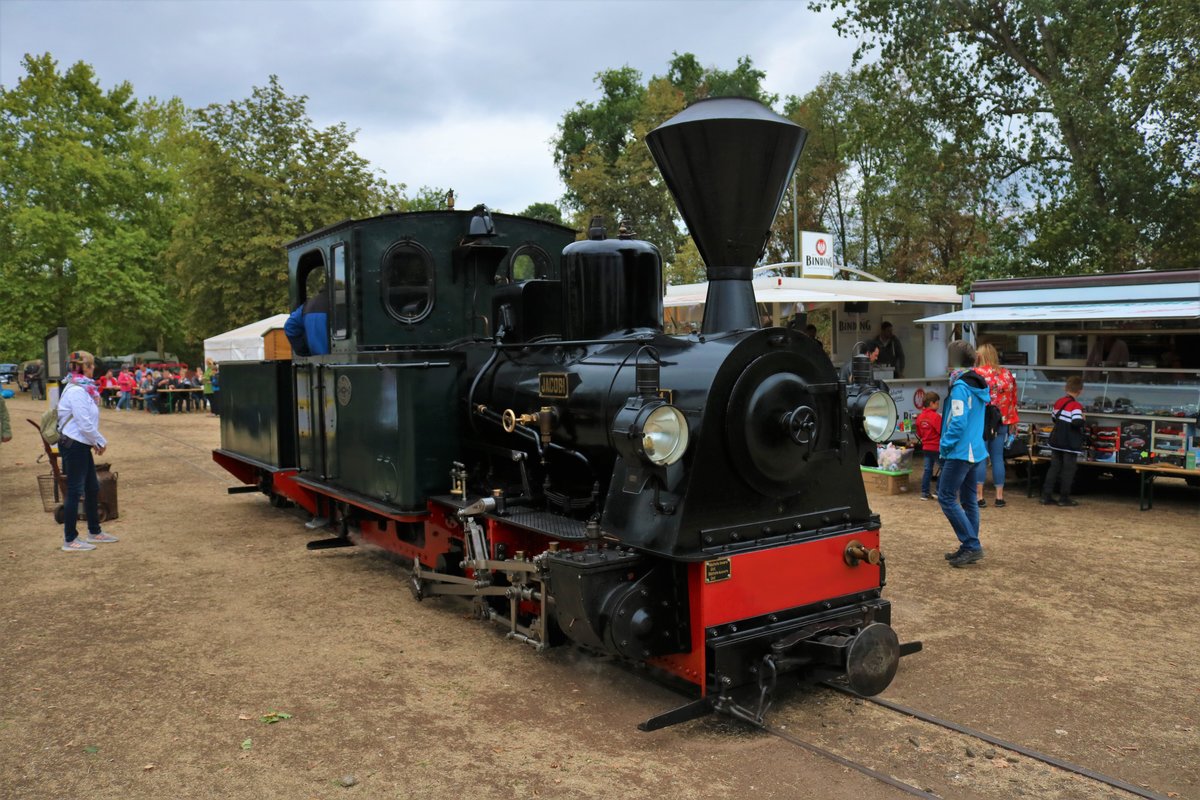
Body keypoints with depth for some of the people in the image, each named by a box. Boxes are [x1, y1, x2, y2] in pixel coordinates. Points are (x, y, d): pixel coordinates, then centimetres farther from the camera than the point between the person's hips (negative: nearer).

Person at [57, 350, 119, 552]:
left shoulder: (82, 387, 11)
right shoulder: (76, 391, -18)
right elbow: (85, 424, -20)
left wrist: (97, 441, 9)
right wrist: (101, 442, -8)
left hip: (81, 445, 10)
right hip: (74, 445, -10)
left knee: (92, 488, 16)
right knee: (75, 491, -3)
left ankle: (94, 532, 27)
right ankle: (70, 540, 5)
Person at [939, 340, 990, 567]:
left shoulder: (960, 387, -17)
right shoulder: (979, 385, 12)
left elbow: (958, 422, -22)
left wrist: (944, 446, -12)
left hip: (960, 452, -10)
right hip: (974, 451, 10)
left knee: (946, 497, -5)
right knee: (968, 499, 14)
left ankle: (971, 545, -6)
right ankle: (970, 547, 19)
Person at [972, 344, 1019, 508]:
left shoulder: (976, 374, -7)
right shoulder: (1007, 375, 9)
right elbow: (1013, 401, 12)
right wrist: (1013, 423, 19)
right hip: (1001, 423, 4)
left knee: (980, 458, 0)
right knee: (998, 458, 10)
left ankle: (979, 496, -1)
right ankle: (999, 497, 14)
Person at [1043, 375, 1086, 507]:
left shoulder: (1059, 401, 6)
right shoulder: (1076, 405, -16)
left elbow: (1053, 418, 16)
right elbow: (1077, 422, -27)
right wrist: (1082, 419, -8)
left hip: (1056, 441, 7)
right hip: (1071, 443, -6)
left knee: (1054, 467, 11)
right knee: (1068, 470, 4)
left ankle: (1046, 496, 9)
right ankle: (1064, 498, 8)